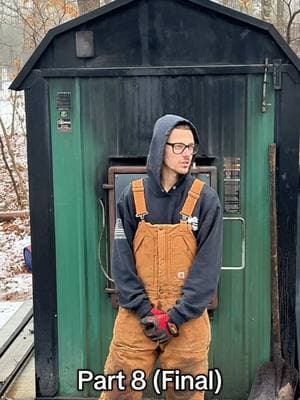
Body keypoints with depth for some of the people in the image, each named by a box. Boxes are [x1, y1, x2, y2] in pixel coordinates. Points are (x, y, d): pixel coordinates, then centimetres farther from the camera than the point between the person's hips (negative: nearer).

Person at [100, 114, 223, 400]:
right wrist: (146, 312, -11)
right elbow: (121, 260, -2)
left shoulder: (205, 199, -3)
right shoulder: (133, 196, 0)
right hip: (136, 317, 1)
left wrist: (175, 317, -12)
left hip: (188, 319, 0)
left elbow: (208, 265, -7)